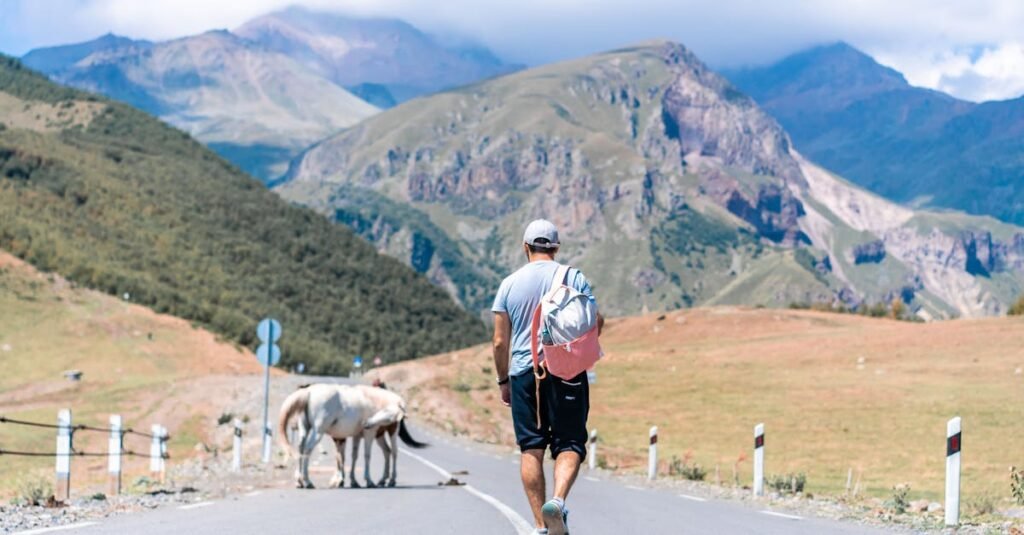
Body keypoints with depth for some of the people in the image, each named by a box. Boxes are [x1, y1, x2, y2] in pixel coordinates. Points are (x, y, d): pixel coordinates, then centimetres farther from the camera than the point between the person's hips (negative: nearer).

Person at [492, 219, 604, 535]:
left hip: (524, 371, 1)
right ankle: (558, 501, -23)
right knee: (569, 445, 2)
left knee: (531, 449, 5)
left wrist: (503, 381, 14)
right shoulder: (574, 278, 2)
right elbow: (596, 324, -1)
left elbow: (500, 341, 4)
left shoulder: (510, 284, 5)